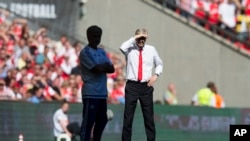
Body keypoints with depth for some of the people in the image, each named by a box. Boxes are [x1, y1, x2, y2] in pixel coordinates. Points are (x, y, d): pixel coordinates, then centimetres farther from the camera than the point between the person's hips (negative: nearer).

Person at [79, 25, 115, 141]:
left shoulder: (102, 52, 17)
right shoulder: (85, 52, -8)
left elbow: (111, 69, 9)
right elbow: (98, 69, -17)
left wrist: (102, 67, -8)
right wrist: (106, 66, 2)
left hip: (102, 93, 8)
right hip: (91, 93, -8)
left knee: (102, 121, 11)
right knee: (88, 122, -10)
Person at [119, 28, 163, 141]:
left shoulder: (151, 49, 8)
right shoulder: (130, 49, 1)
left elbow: (159, 64, 21)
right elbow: (122, 47, -24)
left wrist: (156, 75, 3)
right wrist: (134, 38, -16)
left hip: (146, 86, 2)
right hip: (132, 85, -2)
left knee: (149, 117, 4)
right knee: (128, 117, 0)